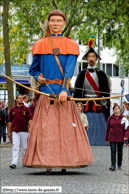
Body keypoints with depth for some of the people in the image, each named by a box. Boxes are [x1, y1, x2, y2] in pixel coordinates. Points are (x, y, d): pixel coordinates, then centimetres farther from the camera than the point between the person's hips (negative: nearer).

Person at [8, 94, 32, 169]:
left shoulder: (26, 109, 3)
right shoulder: (12, 109, 7)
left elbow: (29, 120, -1)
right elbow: (10, 121, 11)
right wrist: (9, 132, 10)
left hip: (24, 131, 0)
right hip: (15, 131, 0)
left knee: (24, 147, 10)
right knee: (15, 147, -10)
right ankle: (14, 163, -16)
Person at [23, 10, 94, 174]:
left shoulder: (70, 45, 8)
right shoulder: (40, 45, 13)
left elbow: (69, 70, -5)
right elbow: (33, 69, 21)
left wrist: (64, 90, -18)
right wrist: (38, 77, -1)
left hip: (63, 92, -1)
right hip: (46, 92, 1)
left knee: (65, 126, -3)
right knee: (45, 127, -4)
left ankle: (65, 163, 0)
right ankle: (47, 162, -2)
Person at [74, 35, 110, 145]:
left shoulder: (101, 74, 7)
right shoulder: (82, 74, 9)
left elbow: (106, 94, 6)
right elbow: (77, 93, 9)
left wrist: (107, 112, -2)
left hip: (98, 107, 0)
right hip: (85, 107, 0)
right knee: (85, 135, -3)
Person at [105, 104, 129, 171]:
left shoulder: (123, 118, 2)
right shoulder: (110, 118, 5)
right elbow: (107, 128, 10)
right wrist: (106, 138, 12)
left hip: (120, 138, 0)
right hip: (112, 138, 0)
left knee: (120, 152, 10)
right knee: (113, 151, -9)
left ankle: (119, 165, 21)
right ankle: (113, 166, -13)